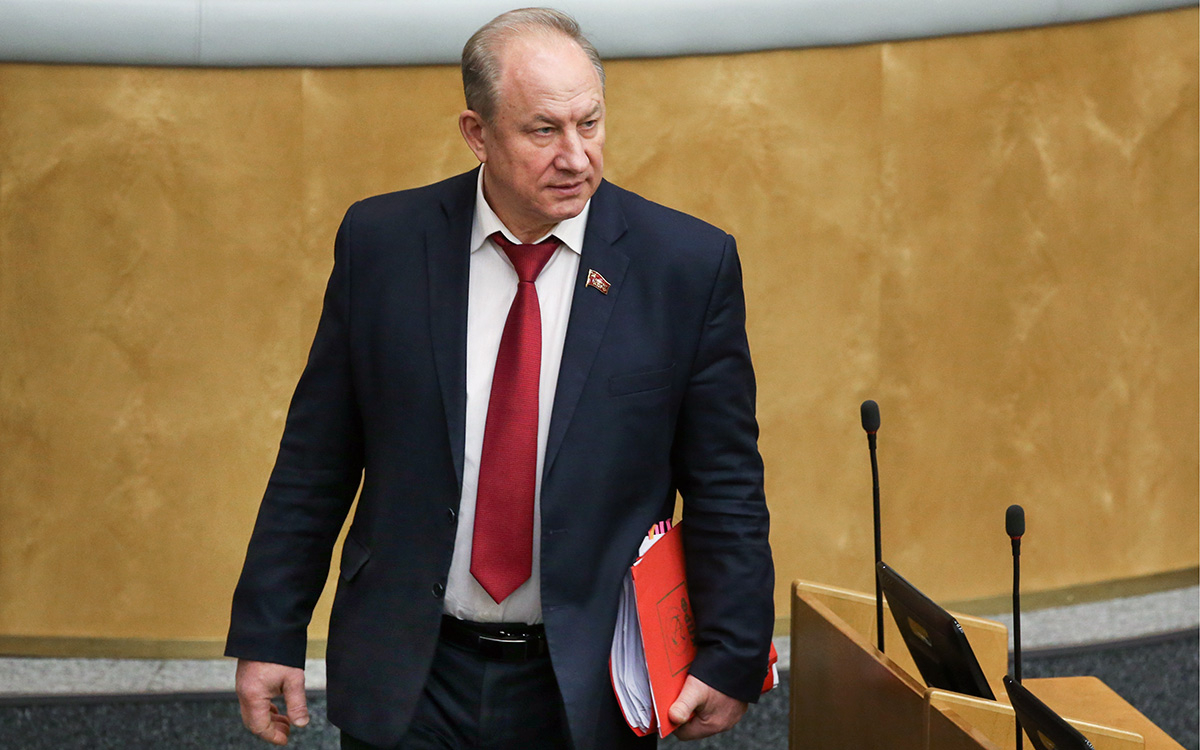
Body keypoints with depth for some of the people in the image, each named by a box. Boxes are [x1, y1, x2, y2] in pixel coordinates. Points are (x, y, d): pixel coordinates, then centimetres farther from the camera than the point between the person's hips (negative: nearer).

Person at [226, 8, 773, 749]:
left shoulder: (689, 263, -5)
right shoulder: (382, 241, -2)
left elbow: (725, 485, -1)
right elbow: (315, 460, 3)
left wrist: (732, 659, -6)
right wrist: (268, 633, 2)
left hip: (586, 689, 0)